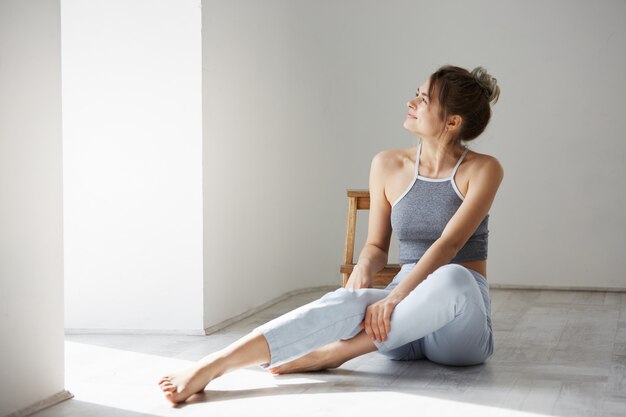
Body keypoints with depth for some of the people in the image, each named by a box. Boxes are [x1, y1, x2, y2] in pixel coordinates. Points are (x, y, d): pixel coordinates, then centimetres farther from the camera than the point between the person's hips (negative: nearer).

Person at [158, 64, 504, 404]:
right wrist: (363, 268, -14)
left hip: (461, 316, -2)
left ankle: (333, 352, -31)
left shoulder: (482, 170, -5)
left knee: (453, 278, -39)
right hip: (404, 313, 2)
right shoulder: (388, 165, 6)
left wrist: (394, 298, -31)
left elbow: (449, 244, -18)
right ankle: (212, 366, -44)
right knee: (349, 301, -33)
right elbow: (376, 246, 11)